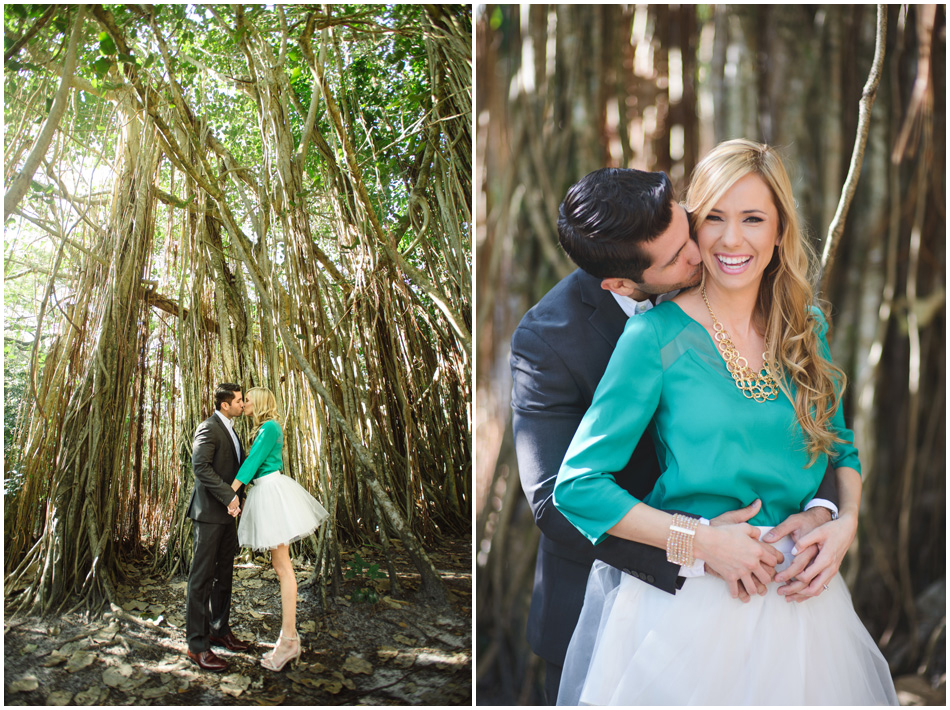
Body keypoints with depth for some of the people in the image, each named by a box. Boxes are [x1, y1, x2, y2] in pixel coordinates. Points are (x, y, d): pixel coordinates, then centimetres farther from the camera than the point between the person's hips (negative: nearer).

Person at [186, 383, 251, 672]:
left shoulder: (229, 430, 17)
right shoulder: (209, 428, -13)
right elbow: (200, 466, -25)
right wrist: (228, 495, -27)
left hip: (227, 511, 10)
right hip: (209, 510, -10)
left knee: (224, 574, 15)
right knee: (202, 576, -6)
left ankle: (219, 630, 26)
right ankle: (197, 645, -2)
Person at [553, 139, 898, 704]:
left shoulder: (808, 328, 3)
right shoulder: (658, 335, -13)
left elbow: (842, 448, 13)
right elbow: (578, 483, -15)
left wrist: (846, 520, -7)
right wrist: (706, 541, -19)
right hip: (687, 598, -4)